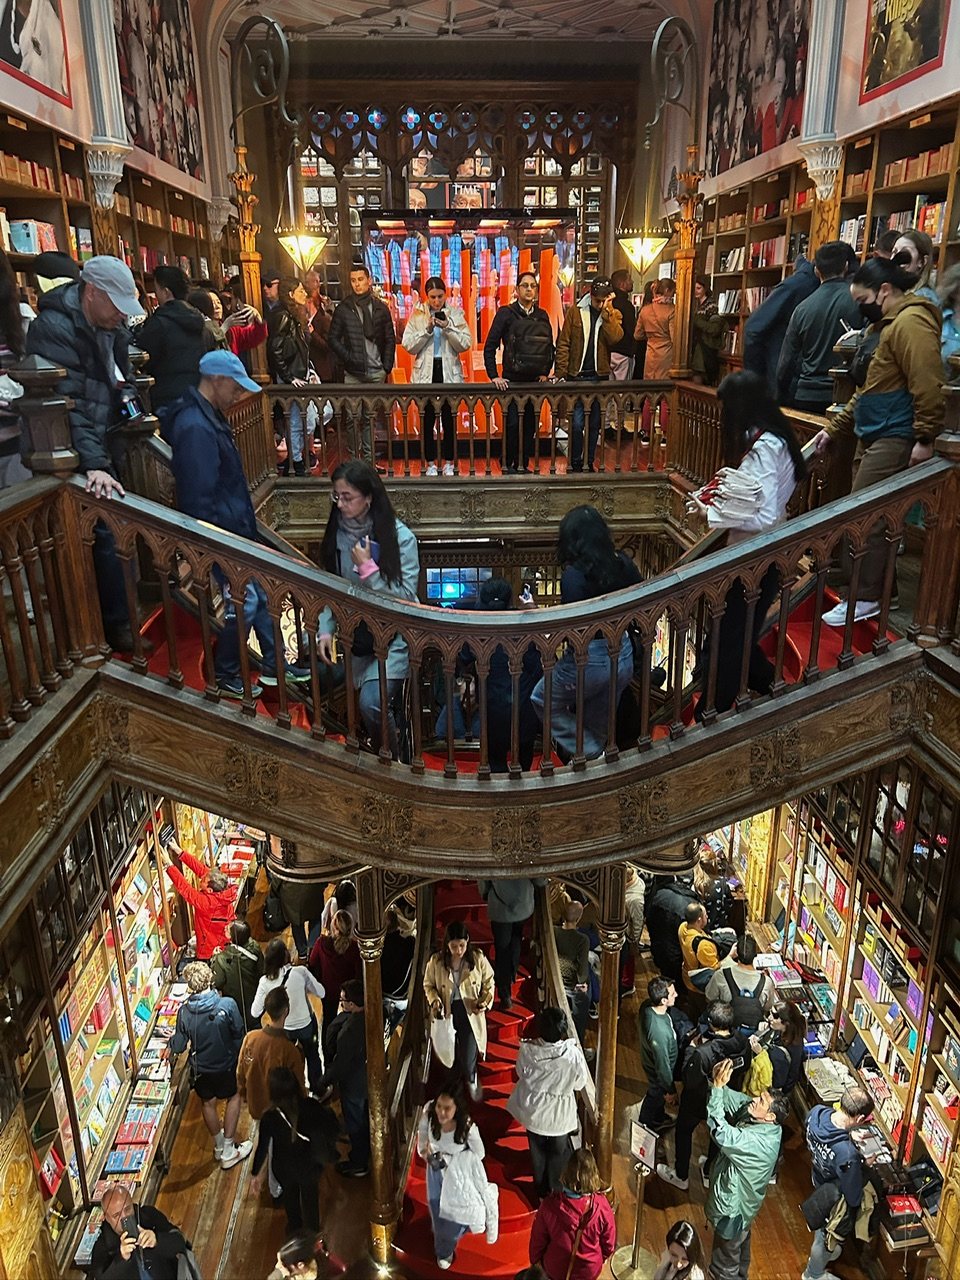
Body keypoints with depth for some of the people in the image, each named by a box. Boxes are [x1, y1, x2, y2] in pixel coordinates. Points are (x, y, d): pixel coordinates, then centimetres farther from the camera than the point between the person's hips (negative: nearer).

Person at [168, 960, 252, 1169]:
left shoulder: (184, 1011, -19)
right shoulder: (227, 1005, -25)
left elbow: (179, 1046, -9)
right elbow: (239, 1035, -13)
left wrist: (172, 1039, 13)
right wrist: (238, 1057, 7)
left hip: (200, 1069, 2)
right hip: (226, 1064, -2)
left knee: (208, 1103, 26)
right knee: (233, 1097, 23)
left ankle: (219, 1145, 45)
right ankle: (228, 1151, 24)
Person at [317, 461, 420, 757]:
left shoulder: (399, 536, -13)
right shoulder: (337, 531, 1)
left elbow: (405, 599, -15)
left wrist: (367, 567, -21)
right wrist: (325, 630, -8)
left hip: (393, 633, -6)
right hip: (354, 631, 6)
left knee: (371, 701, -22)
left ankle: (392, 762, 4)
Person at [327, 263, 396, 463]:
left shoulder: (381, 308, 8)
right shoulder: (343, 309, 4)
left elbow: (390, 339, 11)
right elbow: (332, 337, 5)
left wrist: (387, 365, 2)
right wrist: (347, 357, -7)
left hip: (376, 373, 1)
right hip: (353, 374, -1)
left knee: (370, 417, 6)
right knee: (353, 417, -4)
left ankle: (369, 459, 12)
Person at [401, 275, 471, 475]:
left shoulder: (455, 314, 4)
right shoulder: (417, 315, 4)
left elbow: (466, 344, -4)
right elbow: (408, 346, -3)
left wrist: (448, 328, -16)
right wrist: (427, 330, -14)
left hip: (450, 373, 0)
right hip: (426, 373, 0)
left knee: (449, 419, 2)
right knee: (427, 419, 3)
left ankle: (449, 462, 12)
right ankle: (430, 463, 12)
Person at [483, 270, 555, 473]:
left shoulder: (542, 316, 10)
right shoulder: (506, 313, -2)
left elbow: (550, 348, 18)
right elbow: (490, 346, -4)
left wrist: (546, 373, 6)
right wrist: (494, 376, -11)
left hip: (535, 380, 4)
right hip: (512, 379, -4)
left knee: (530, 425, 5)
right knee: (513, 423, -9)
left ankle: (523, 464, 15)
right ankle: (508, 465, 5)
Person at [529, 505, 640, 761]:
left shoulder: (574, 575, -21)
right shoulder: (623, 563, -2)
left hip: (588, 660, -6)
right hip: (623, 656, 6)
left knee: (543, 700, 20)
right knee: (599, 728, 22)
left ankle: (589, 754, 11)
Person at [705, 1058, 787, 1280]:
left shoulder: (759, 1142, -40)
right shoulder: (763, 1124, -14)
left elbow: (721, 1132, -48)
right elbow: (733, 1099, -9)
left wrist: (717, 1088, -50)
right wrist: (716, 1082, -29)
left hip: (732, 1209, -9)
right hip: (741, 1203, 9)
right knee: (741, 1248, 35)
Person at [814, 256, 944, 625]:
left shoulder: (911, 321, -14)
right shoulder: (890, 324, 22)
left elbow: (926, 385, -22)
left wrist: (925, 439, -24)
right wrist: (834, 428, 24)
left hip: (894, 439, -10)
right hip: (874, 437, 10)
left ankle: (865, 599, 0)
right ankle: (881, 591, 21)